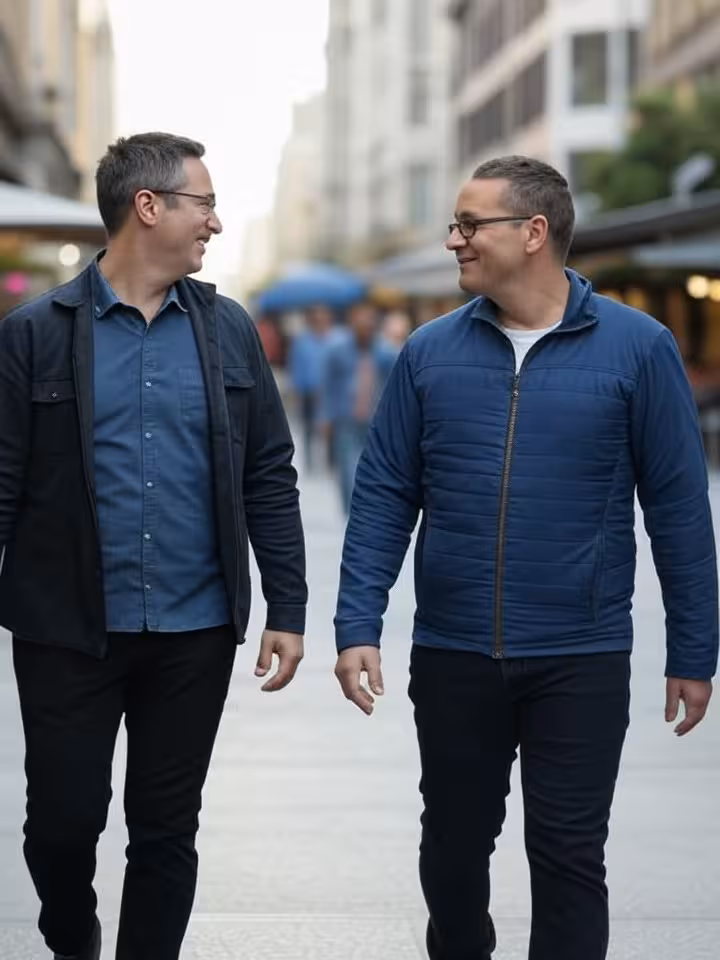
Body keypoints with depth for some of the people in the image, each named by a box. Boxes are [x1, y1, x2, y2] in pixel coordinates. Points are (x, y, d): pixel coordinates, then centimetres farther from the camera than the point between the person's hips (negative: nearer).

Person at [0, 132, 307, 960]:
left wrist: (287, 609, 1)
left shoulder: (227, 329, 5)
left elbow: (269, 479, 6)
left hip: (194, 634, 2)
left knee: (166, 831, 8)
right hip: (68, 632, -2)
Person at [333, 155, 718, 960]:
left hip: (581, 660, -3)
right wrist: (357, 627, -7)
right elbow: (383, 496, 2)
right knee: (454, 844, 15)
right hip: (451, 655, 3)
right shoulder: (430, 352, 1)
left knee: (568, 854, 3)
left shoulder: (637, 348, -6)